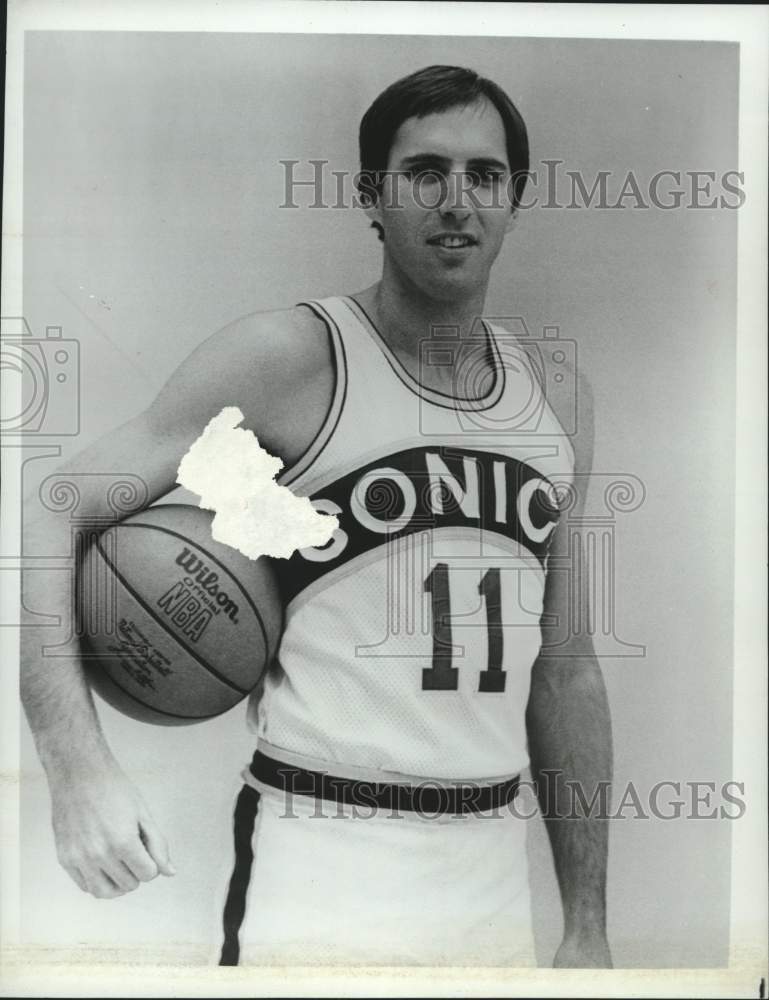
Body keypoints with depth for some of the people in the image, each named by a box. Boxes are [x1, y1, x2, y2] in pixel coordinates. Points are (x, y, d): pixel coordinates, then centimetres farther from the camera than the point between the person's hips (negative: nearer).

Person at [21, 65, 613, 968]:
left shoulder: (556, 394, 6)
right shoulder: (288, 357, -9)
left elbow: (565, 668, 10)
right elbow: (48, 514, -10)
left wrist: (588, 926, 11)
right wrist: (79, 767, -23)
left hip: (498, 875, 5)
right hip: (321, 879, -5)